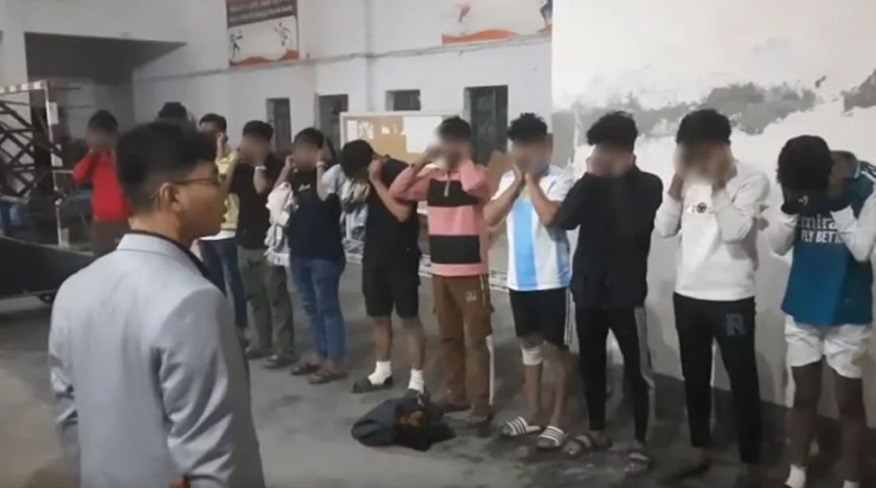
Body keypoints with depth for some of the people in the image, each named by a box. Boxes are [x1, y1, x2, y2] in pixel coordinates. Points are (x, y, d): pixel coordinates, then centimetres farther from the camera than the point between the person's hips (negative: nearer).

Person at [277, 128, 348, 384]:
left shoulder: (329, 172, -10)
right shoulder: (297, 176, 11)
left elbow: (323, 196, -26)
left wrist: (320, 166, -17)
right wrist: (287, 168, 6)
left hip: (324, 254, -8)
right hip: (299, 252, 8)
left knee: (328, 307, -1)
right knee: (311, 307, 16)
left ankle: (335, 363, 7)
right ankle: (320, 355, 29)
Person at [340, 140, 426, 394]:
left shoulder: (400, 172, -15)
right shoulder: (365, 177, 7)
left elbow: (403, 213, -24)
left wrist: (376, 181, -22)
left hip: (401, 257, -7)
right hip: (374, 256, 7)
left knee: (409, 317, -2)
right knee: (379, 316, 14)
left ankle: (417, 379, 4)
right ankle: (382, 371, 28)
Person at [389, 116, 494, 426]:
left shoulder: (478, 174, -7)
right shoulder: (433, 178, 9)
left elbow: (472, 184, -30)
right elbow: (397, 191, 6)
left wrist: (461, 158, -14)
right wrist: (421, 162, -2)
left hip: (471, 272, -6)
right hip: (440, 271, 7)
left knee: (477, 337, -1)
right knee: (449, 336, 14)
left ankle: (481, 402, 6)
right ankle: (457, 394, 26)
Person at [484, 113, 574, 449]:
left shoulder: (560, 179, -10)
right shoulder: (508, 179, 8)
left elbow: (549, 216, -27)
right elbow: (490, 217, -3)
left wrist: (531, 179, -16)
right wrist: (517, 181, -8)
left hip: (551, 279, -6)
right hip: (519, 278, 6)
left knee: (554, 347, 3)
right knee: (529, 344, 16)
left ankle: (558, 419, 14)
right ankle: (533, 413, 29)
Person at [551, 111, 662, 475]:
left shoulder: (648, 185, -4)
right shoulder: (591, 185, 7)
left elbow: (635, 228, -22)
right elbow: (563, 221, -9)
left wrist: (620, 178, -16)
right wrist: (590, 176, -13)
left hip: (625, 293, -4)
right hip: (587, 288, 5)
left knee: (636, 369, 1)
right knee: (590, 364, 14)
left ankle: (640, 442, 12)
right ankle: (596, 431, 29)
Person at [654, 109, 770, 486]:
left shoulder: (751, 181, -8)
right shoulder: (689, 179, 7)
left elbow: (735, 231, -21)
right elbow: (664, 229, 1)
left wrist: (718, 184, -18)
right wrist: (678, 181, -7)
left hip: (731, 298, -6)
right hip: (687, 295, 6)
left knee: (742, 382, 4)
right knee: (695, 378, 15)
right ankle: (700, 452, 29)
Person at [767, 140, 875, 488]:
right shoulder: (797, 184, -5)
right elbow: (778, 245, -6)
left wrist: (838, 202, -25)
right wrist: (790, 206, -21)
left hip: (847, 312, -3)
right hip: (801, 308, 3)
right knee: (804, 395, 15)